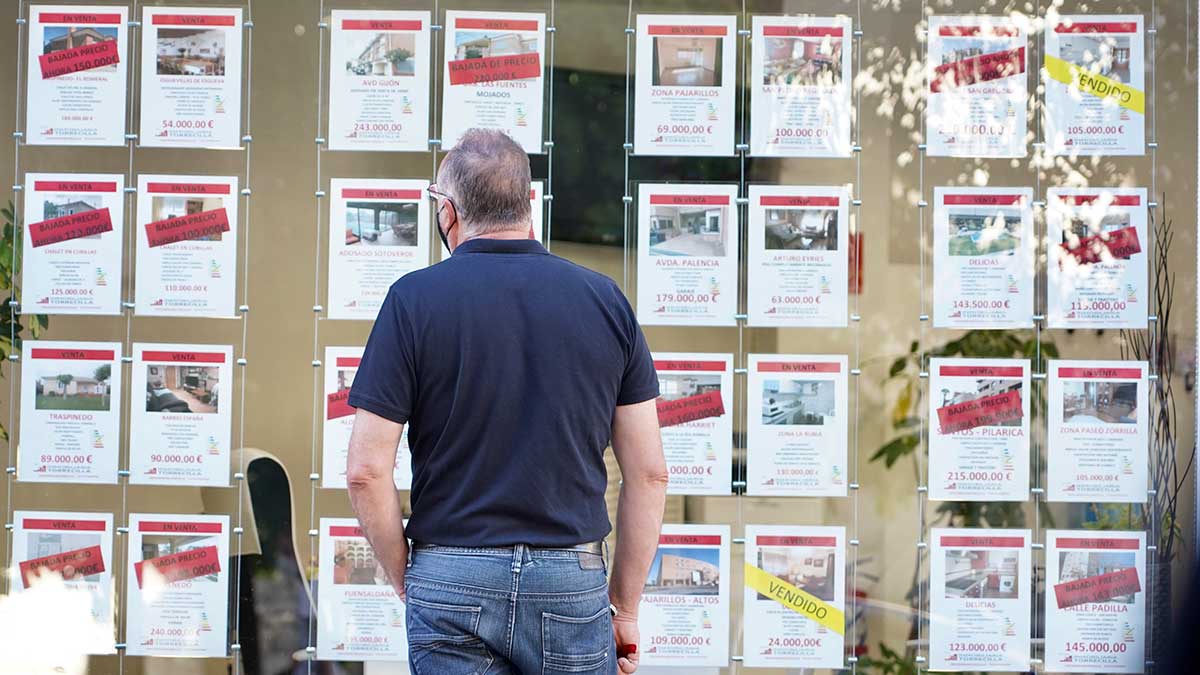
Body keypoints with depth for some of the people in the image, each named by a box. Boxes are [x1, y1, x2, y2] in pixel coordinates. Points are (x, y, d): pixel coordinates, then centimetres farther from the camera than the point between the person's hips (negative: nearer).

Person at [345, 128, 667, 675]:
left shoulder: (414, 299, -3)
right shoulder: (606, 301, 4)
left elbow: (366, 470, -7)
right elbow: (648, 473, 3)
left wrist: (406, 582, 7)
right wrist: (626, 607, 10)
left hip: (452, 581, -1)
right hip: (574, 584, 1)